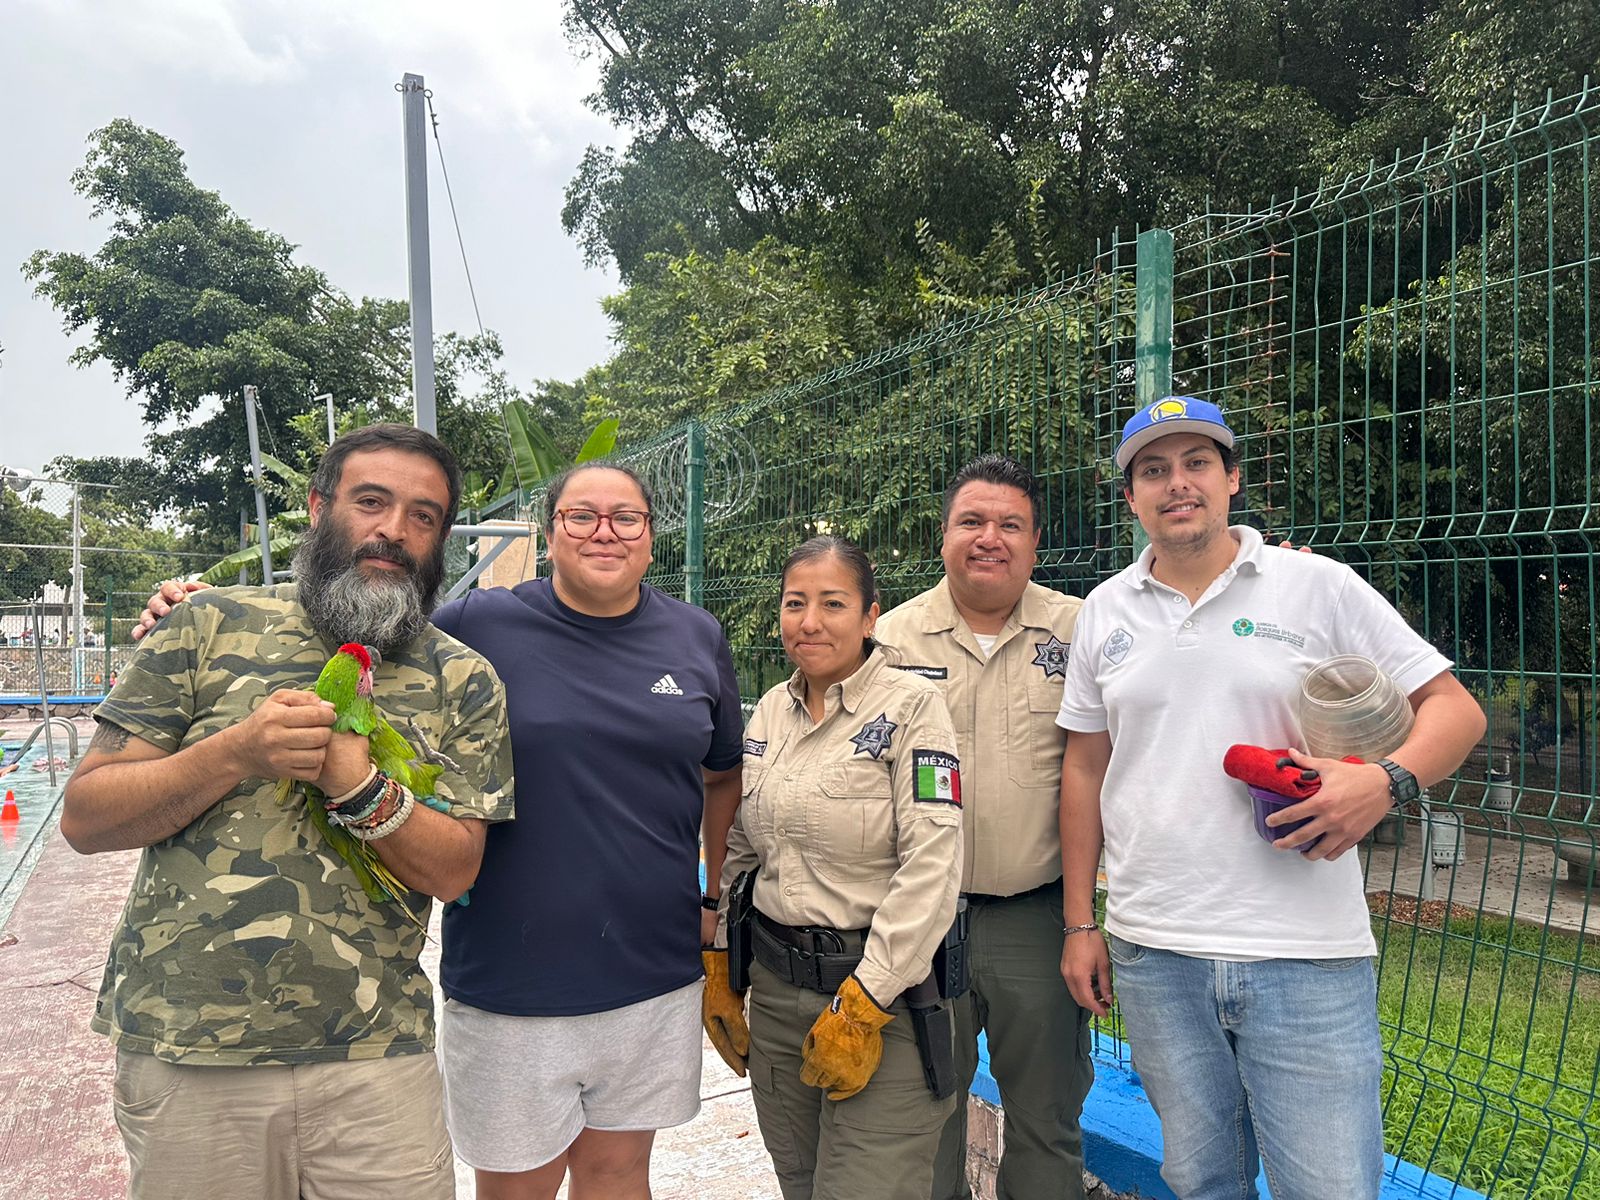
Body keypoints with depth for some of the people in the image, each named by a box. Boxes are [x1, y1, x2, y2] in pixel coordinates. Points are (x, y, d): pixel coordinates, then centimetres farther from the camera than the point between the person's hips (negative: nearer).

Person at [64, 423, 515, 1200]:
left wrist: (359, 786, -21)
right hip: (184, 1053, 0)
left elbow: (452, 871, -4)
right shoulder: (208, 627, 0)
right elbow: (83, 817, -2)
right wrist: (236, 754, -18)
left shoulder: (464, 683, 1)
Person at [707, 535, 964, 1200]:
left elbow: (931, 869, -16)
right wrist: (716, 969, 13)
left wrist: (861, 1007, -16)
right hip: (774, 988, 6)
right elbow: (736, 851, 16)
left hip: (882, 994, -5)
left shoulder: (911, 705, -10)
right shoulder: (770, 710, 8)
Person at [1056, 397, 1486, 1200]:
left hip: (1306, 958, -2)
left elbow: (1453, 707, 1)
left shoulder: (1319, 586, -2)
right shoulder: (1105, 610, 6)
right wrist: (1080, 925, 8)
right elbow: (1085, 768, 10)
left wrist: (1387, 780, -20)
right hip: (1152, 954, 3)